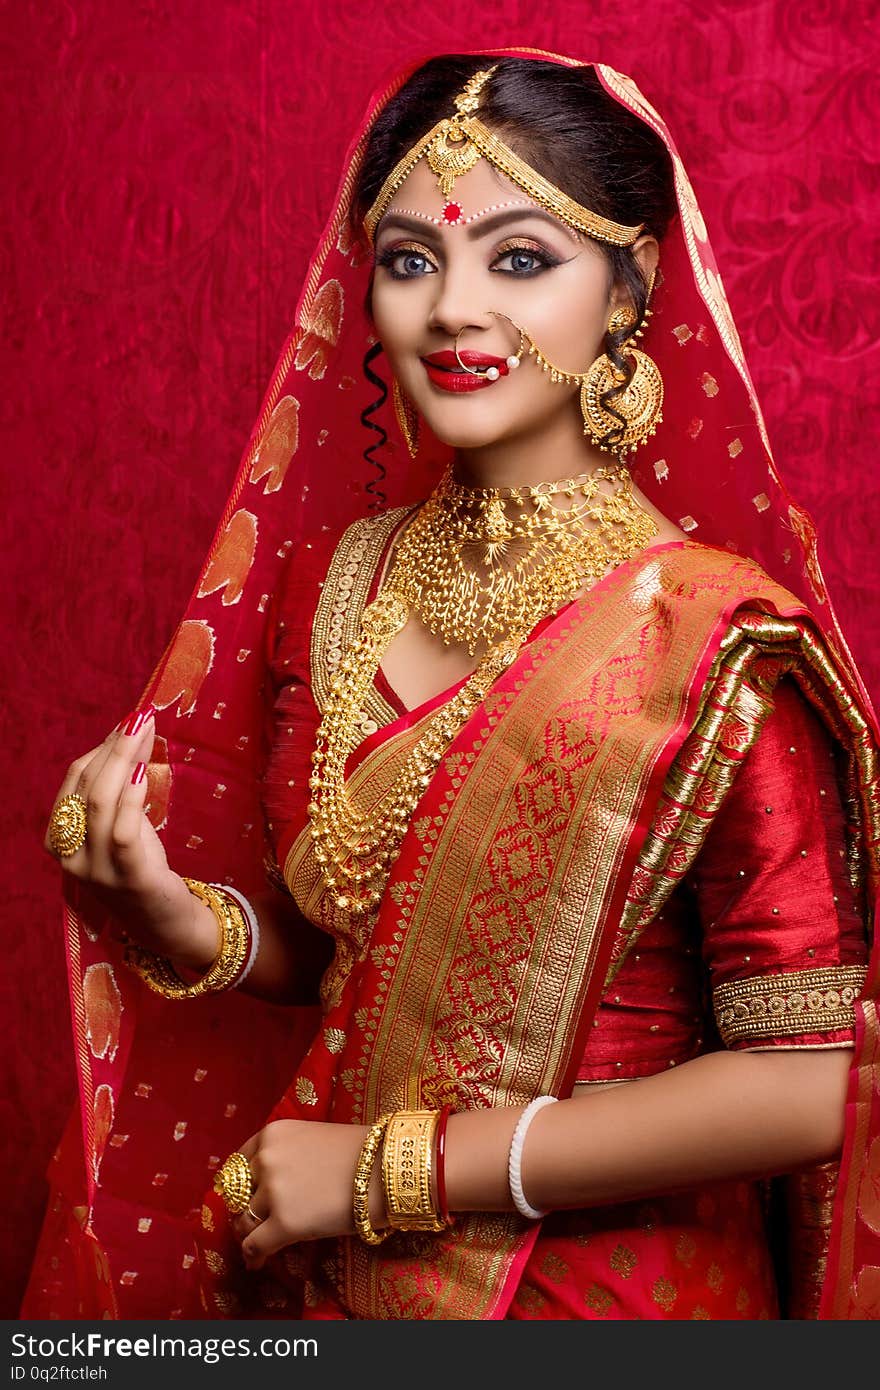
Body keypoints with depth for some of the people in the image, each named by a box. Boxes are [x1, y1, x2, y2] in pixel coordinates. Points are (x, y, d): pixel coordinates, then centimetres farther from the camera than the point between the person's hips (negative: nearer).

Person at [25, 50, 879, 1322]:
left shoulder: (707, 633, -21)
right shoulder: (334, 580, -5)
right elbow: (331, 947, 7)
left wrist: (386, 1170, -19)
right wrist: (175, 916, -14)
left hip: (603, 1283, -5)